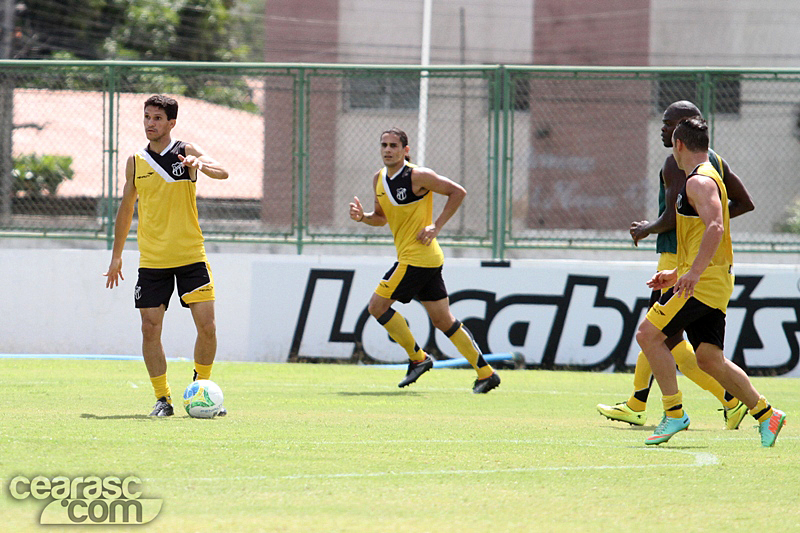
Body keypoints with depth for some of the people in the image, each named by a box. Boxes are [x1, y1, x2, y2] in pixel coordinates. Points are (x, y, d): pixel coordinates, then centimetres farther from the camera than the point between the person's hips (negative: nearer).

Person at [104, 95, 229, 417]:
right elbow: (126, 209, 16)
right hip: (151, 260, 2)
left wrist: (200, 164, -39)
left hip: (191, 256, -2)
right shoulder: (136, 162, 7)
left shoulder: (186, 151, -1)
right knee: (150, 329, -6)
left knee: (207, 327, -7)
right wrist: (116, 255, 17)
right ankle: (162, 399, 4)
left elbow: (222, 172, -17)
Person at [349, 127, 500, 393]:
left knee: (377, 305, -6)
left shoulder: (418, 176, -13)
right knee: (443, 320, 9)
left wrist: (436, 226, -13)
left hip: (417, 256, -8)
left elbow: (458, 192, -10)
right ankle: (486, 373, 12)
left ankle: (418, 358, 3)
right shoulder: (379, 179, 11)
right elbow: (382, 217, 23)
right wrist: (363, 217, 1)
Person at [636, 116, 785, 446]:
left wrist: (693, 273, -33)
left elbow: (715, 228, -26)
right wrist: (678, 274, 29)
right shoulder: (707, 178, 23)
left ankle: (674, 414, -11)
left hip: (704, 283, -10)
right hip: (715, 282, 10)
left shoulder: (700, 181, -10)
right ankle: (765, 414, 10)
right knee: (709, 358, 8)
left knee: (648, 334, -12)